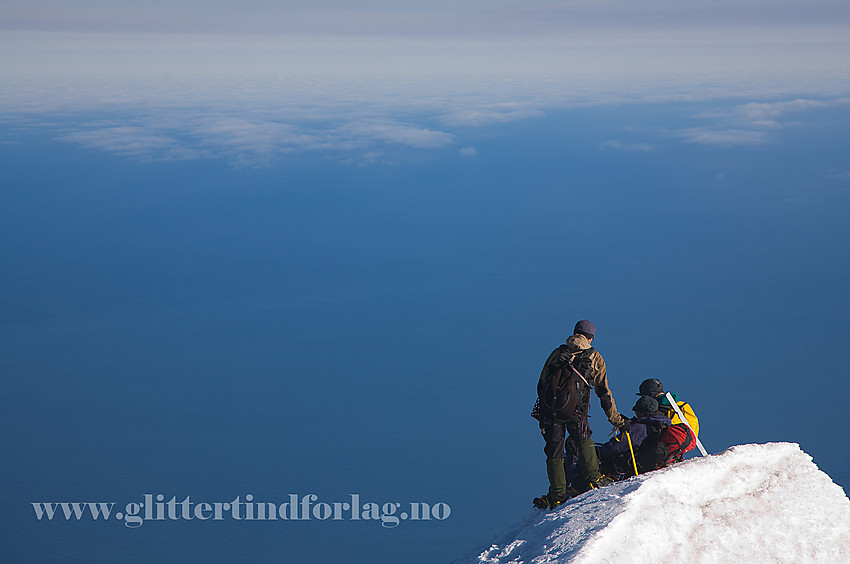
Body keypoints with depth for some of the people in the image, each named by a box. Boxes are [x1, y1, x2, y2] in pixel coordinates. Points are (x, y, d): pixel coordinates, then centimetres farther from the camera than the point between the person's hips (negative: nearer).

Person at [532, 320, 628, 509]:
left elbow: (541, 385, 16)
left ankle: (557, 495, 8)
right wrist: (617, 420, 16)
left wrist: (543, 416, 23)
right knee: (583, 442, 21)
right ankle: (593, 478, 9)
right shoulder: (594, 357, 12)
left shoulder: (557, 353, 18)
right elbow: (604, 392, 10)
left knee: (554, 452, 10)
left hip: (550, 408, 2)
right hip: (575, 409, -2)